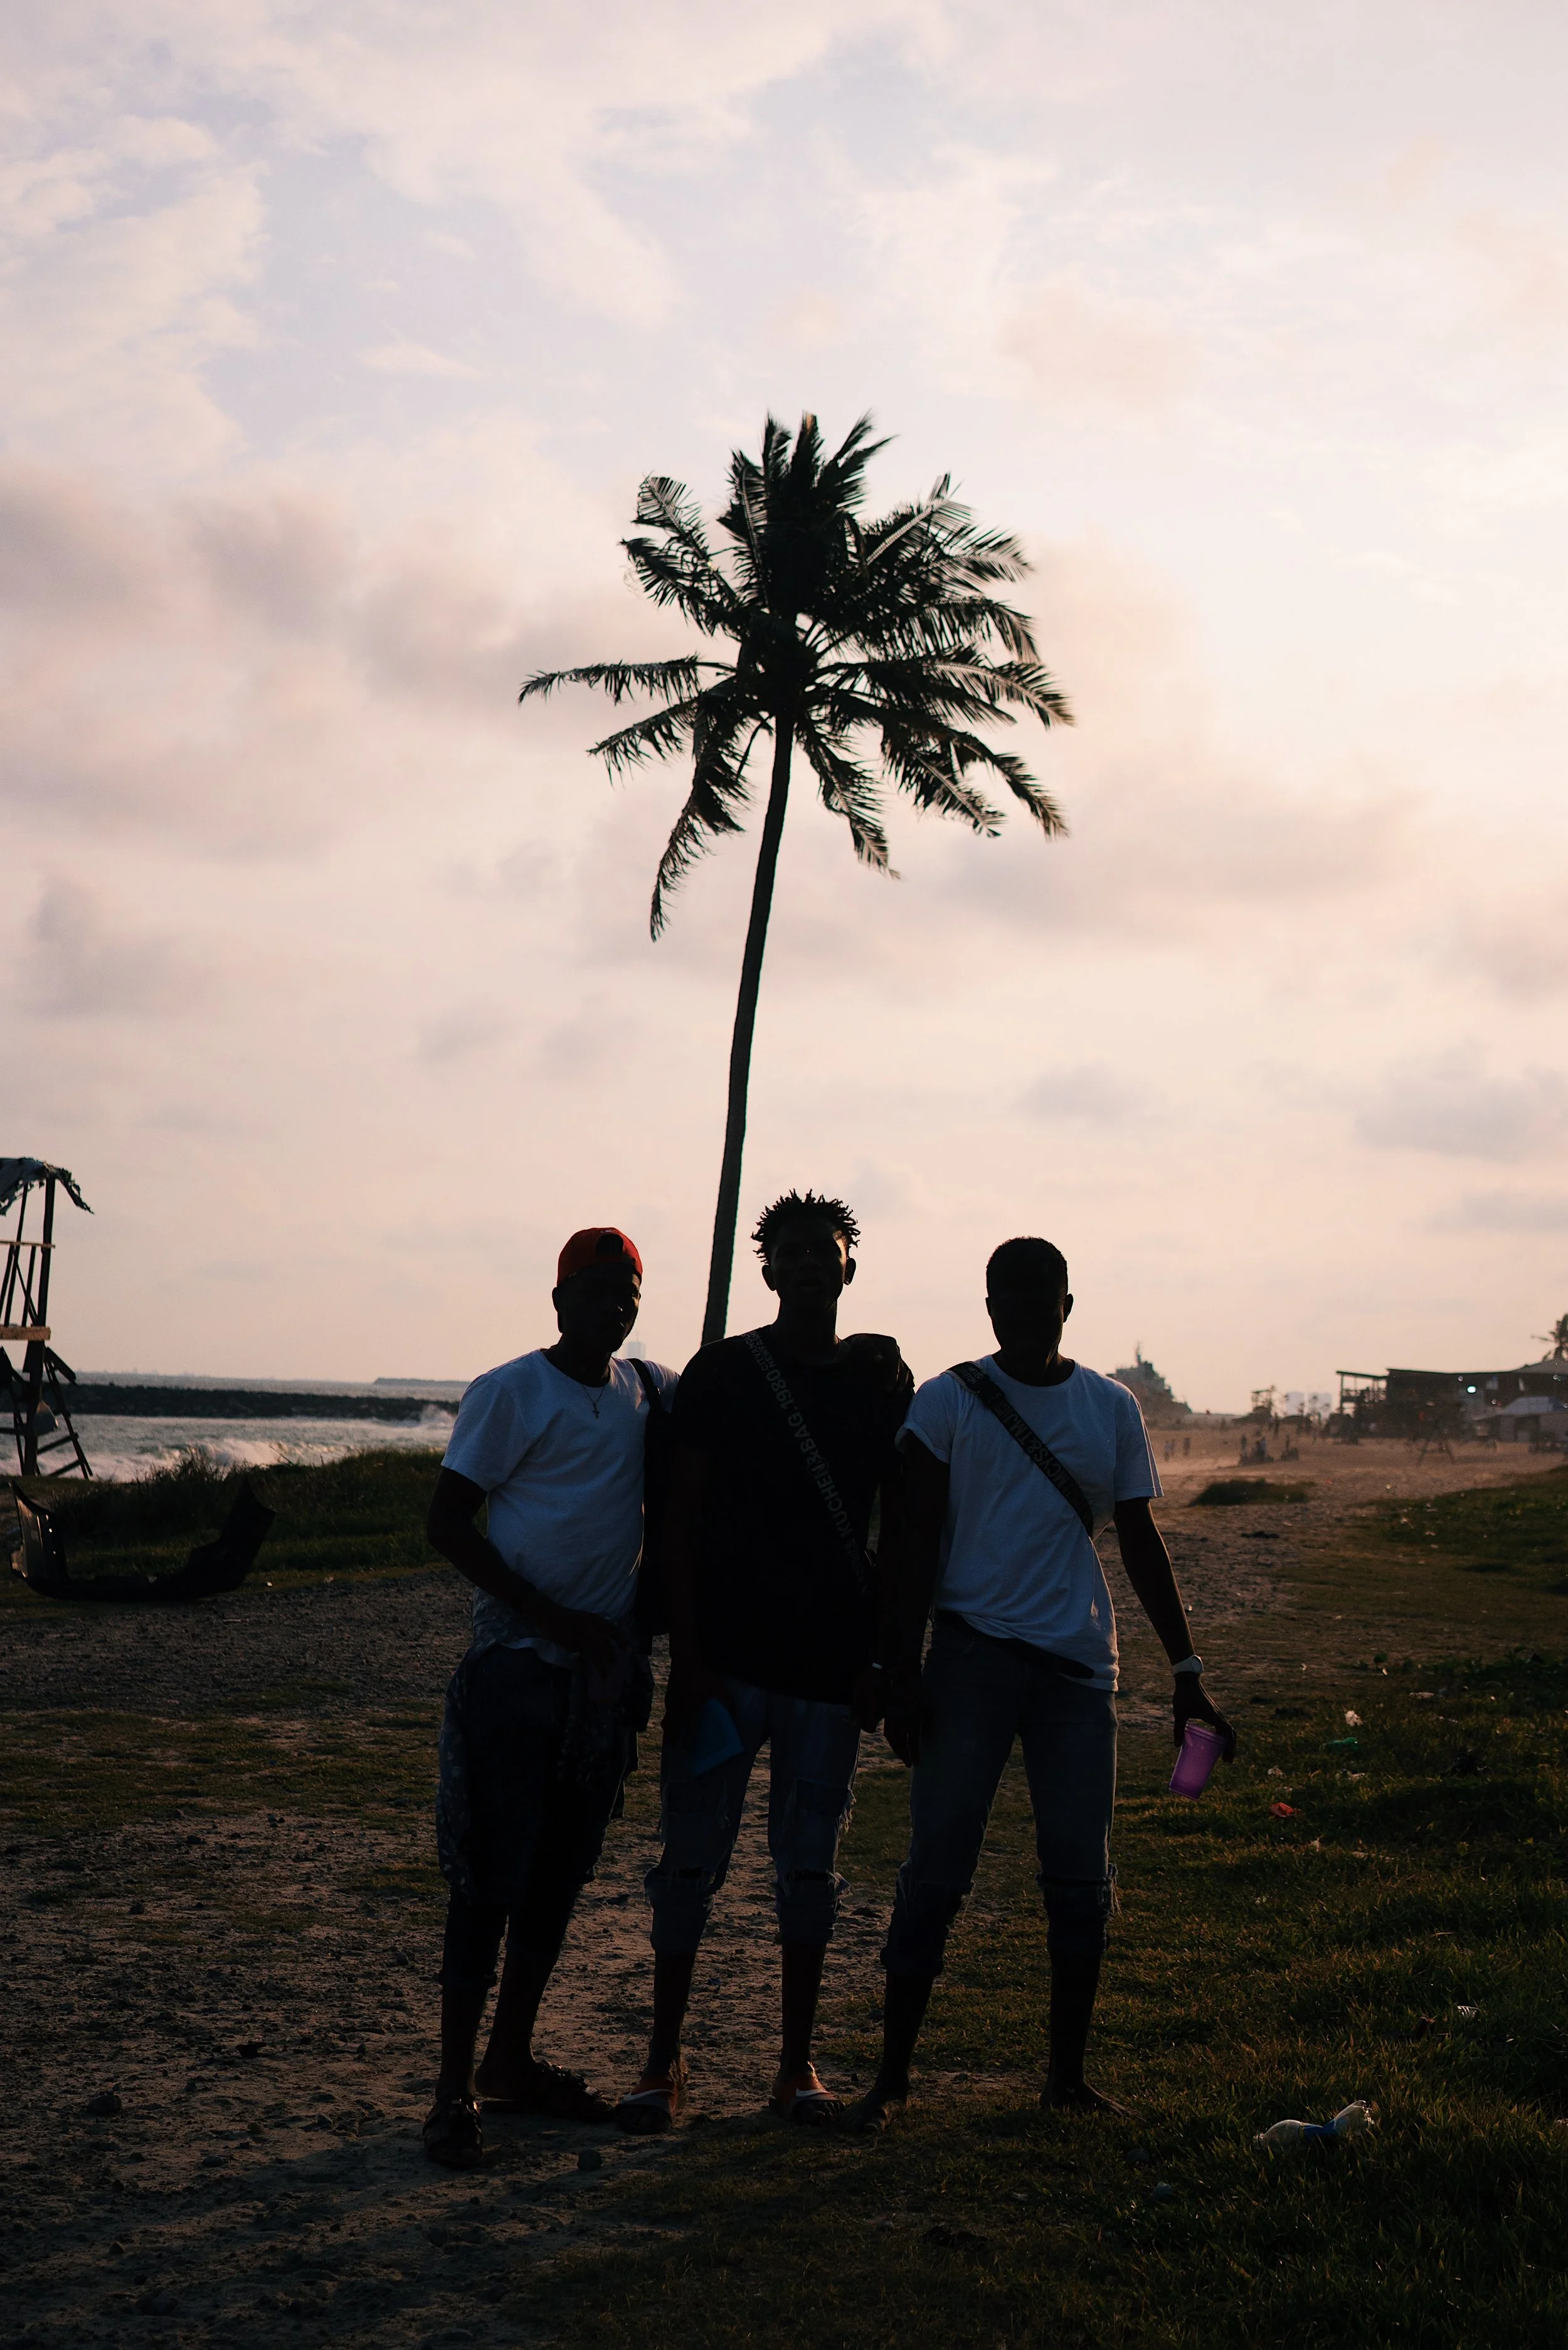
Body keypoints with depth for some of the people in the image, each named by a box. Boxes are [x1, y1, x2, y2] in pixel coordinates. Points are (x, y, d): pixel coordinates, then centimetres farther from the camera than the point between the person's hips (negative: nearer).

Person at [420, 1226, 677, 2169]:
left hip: (606, 1669, 6)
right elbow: (447, 1520, -9)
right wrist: (549, 1614, -16)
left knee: (562, 1875, 12)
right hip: (517, 1670, -6)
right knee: (491, 1877, -4)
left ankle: (513, 2062, 25)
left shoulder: (653, 1392, 8)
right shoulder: (511, 1393, -7)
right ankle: (456, 2088, 3)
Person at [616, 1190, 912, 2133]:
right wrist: (686, 1654, -7)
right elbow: (683, 1519, -1)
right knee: (692, 1859, 1)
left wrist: (886, 1659, 2)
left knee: (811, 1866, 8)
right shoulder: (723, 1372, 0)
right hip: (727, 1660, -2)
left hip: (831, 1666, 2)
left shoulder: (883, 1383, 6)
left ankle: (798, 2066, 18)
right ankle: (665, 2061, 11)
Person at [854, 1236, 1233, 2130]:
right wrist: (903, 1676, -8)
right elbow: (913, 1546, -2)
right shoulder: (949, 1402, 0)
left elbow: (1141, 1543, 12)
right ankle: (894, 2073, 7)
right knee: (938, 1869, -3)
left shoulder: (1112, 1408, 8)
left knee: (1082, 1878, 5)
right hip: (971, 1655, -3)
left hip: (1080, 1663, 3)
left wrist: (1188, 1669, 6)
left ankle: (1069, 2074, 18)